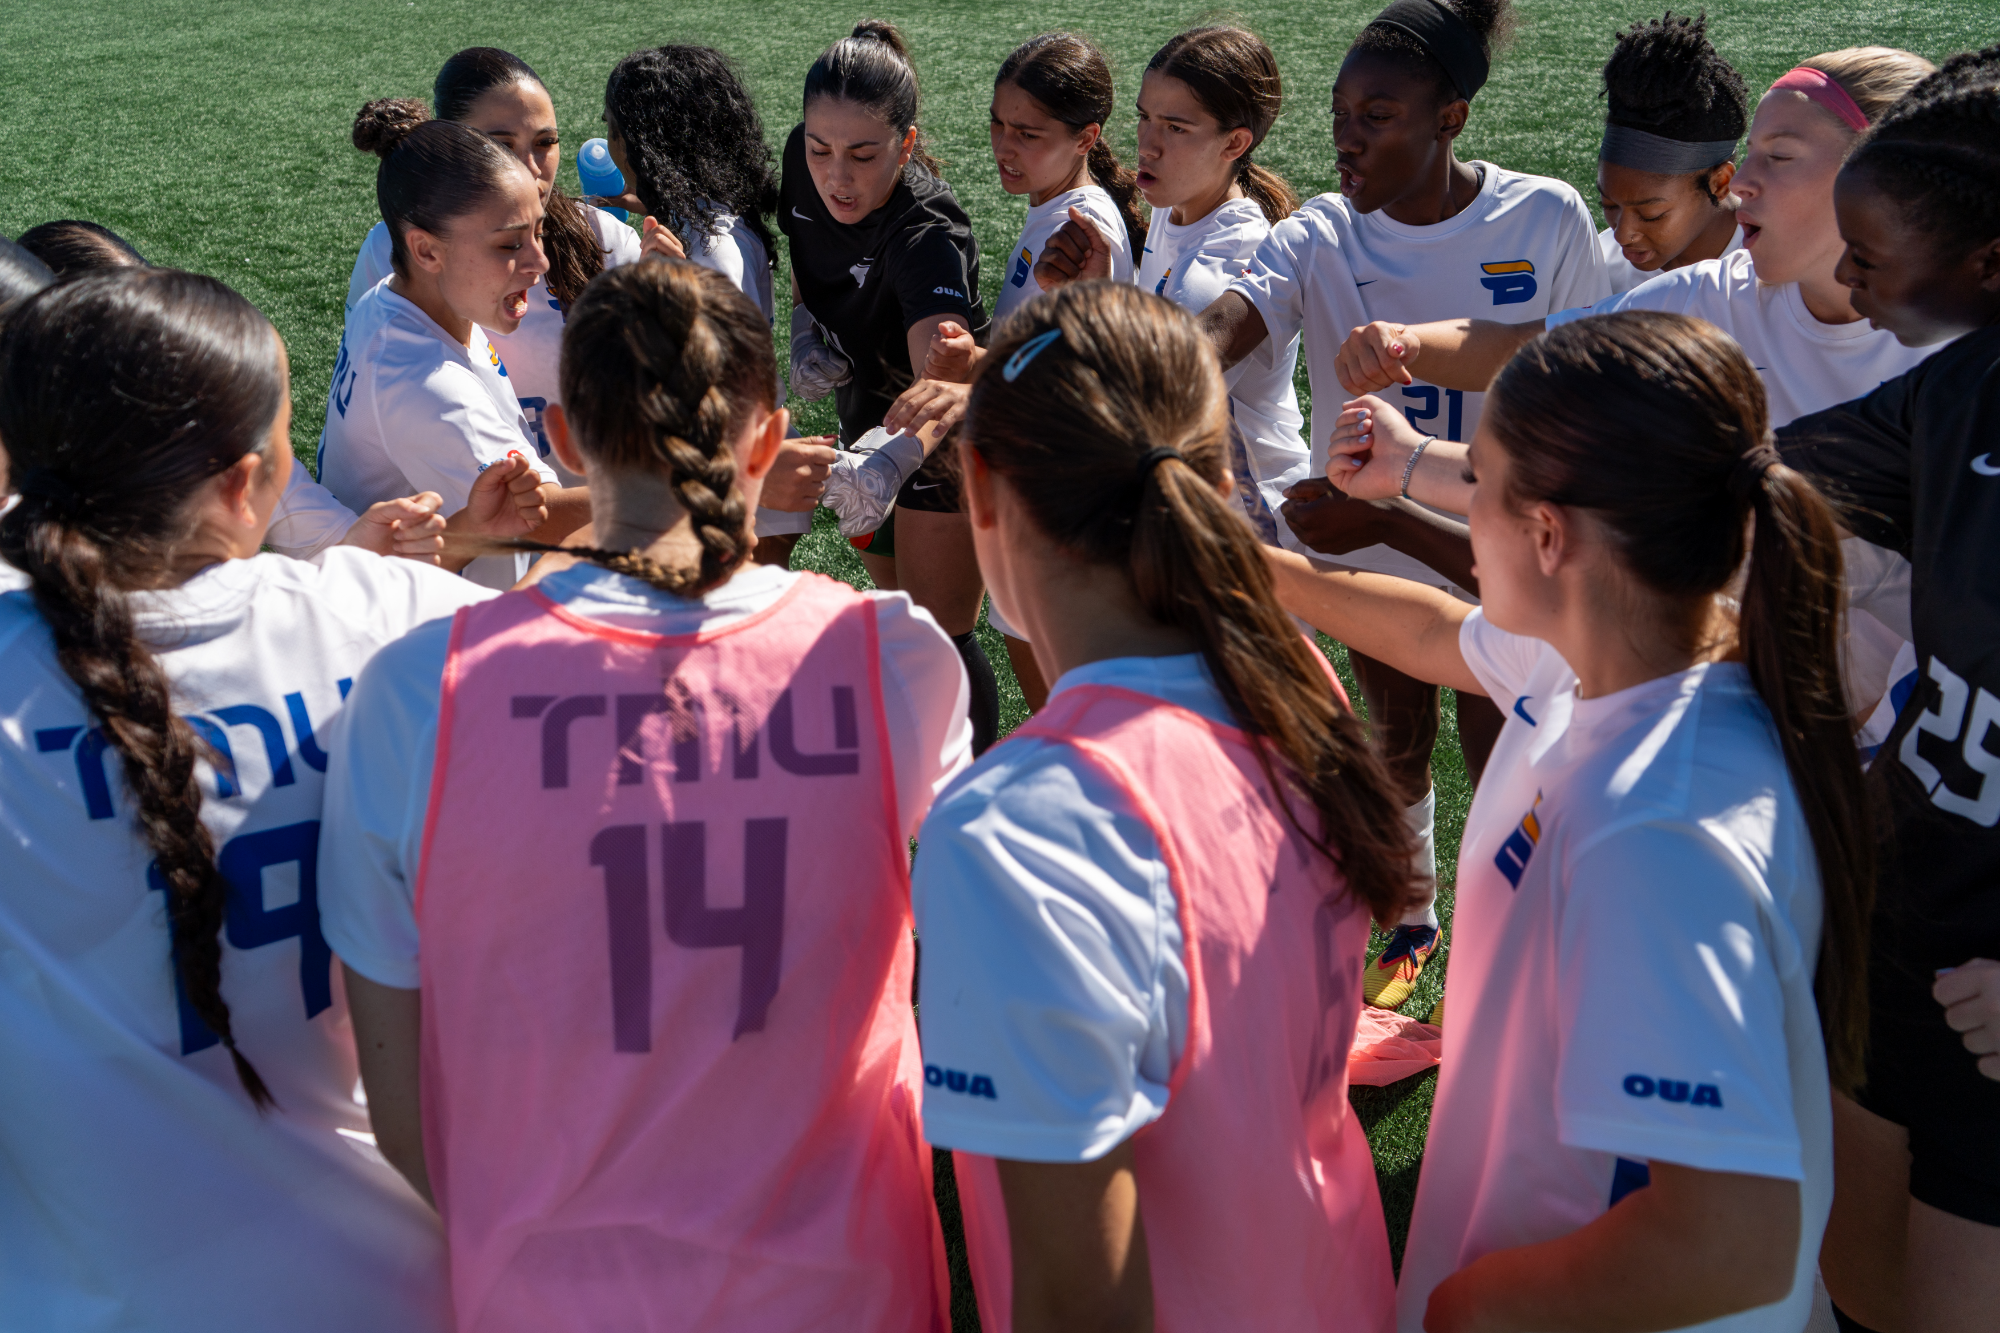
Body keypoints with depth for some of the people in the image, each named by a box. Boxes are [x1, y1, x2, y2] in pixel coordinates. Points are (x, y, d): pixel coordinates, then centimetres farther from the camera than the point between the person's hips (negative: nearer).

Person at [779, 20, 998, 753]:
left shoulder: (926, 237, -37)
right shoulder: (804, 167, -17)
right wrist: (805, 328, -10)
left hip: (947, 433, -8)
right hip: (865, 405, 8)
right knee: (890, 582, 25)